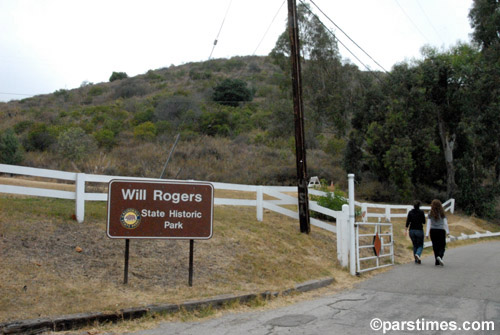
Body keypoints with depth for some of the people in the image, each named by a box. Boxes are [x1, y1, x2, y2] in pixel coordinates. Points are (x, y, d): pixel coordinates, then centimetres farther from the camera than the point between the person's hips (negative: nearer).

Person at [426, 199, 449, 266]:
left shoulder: (430, 213, -1)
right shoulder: (442, 213, -3)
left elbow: (428, 224, -5)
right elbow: (445, 223, 0)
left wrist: (427, 233, -6)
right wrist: (447, 231, 14)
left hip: (433, 231, 2)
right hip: (441, 231, -1)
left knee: (435, 246, 12)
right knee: (442, 246, 6)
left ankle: (437, 262, 16)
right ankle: (440, 256, -23)